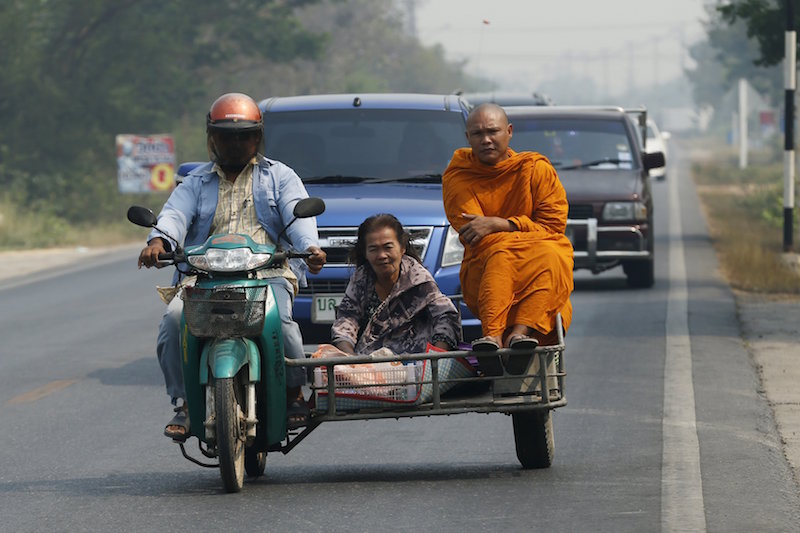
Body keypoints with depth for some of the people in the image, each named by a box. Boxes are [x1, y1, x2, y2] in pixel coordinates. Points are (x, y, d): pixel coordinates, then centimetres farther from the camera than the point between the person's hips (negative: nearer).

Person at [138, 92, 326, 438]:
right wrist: (158, 242, -22)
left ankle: (295, 392, -9)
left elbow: (298, 214, 2)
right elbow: (175, 215, 3)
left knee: (277, 320, -34)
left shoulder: (279, 177, 21)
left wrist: (310, 247, -22)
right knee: (175, 319, -28)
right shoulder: (196, 183, 24)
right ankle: (184, 403, -17)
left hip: (269, 274, -2)